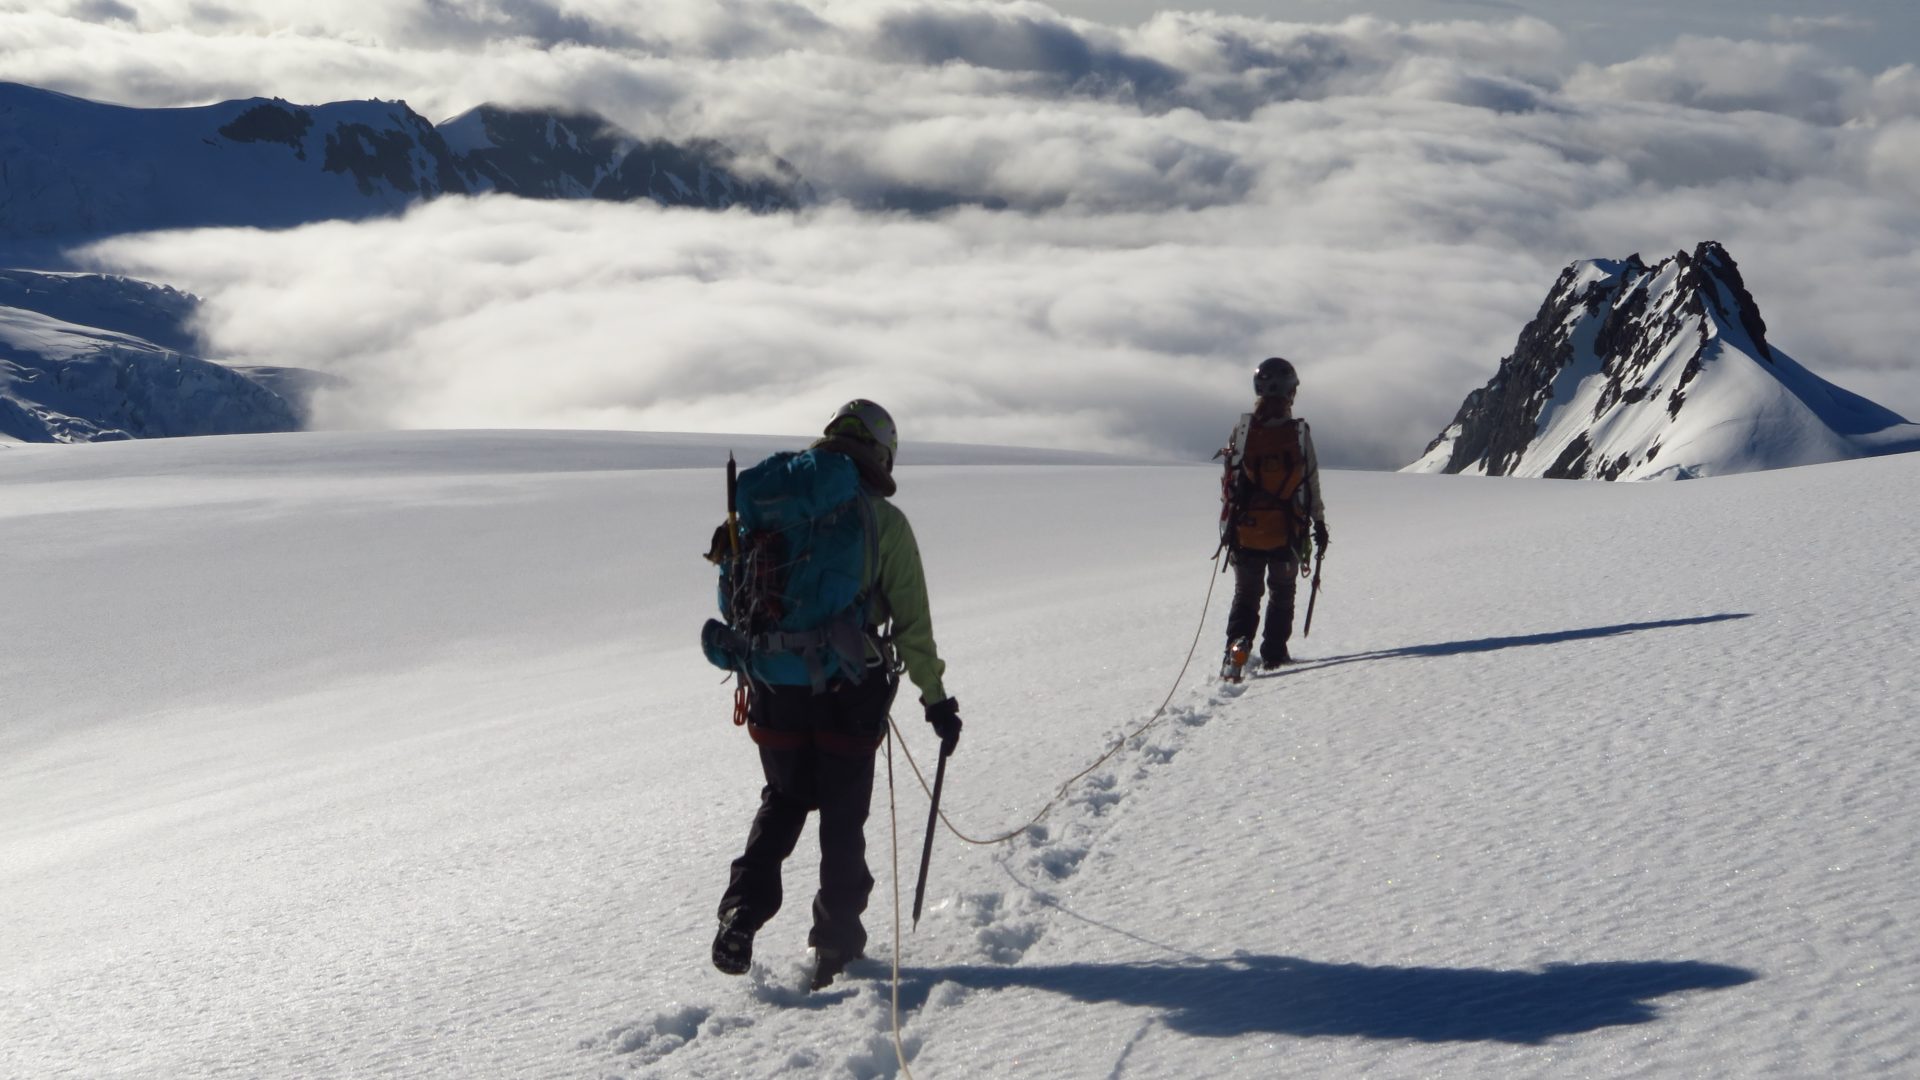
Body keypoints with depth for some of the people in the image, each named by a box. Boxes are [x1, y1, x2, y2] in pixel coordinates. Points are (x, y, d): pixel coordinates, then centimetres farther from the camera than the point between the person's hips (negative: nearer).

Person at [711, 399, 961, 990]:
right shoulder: (884, 520, -6)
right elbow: (912, 621, -6)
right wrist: (935, 697, 2)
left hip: (776, 685, 3)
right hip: (851, 691, -3)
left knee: (784, 799, 21)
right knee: (843, 817, 12)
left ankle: (743, 910, 3)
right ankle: (836, 942, 17)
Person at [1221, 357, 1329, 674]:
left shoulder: (1242, 429, -6)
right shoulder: (1299, 432, -8)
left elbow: (1231, 484, 0)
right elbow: (1311, 484, -1)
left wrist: (1228, 526, 9)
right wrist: (1319, 522, 11)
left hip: (1247, 528, 1)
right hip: (1287, 530, -1)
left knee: (1246, 594, 11)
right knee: (1281, 594, 17)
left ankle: (1238, 644, -11)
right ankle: (1273, 654, 17)